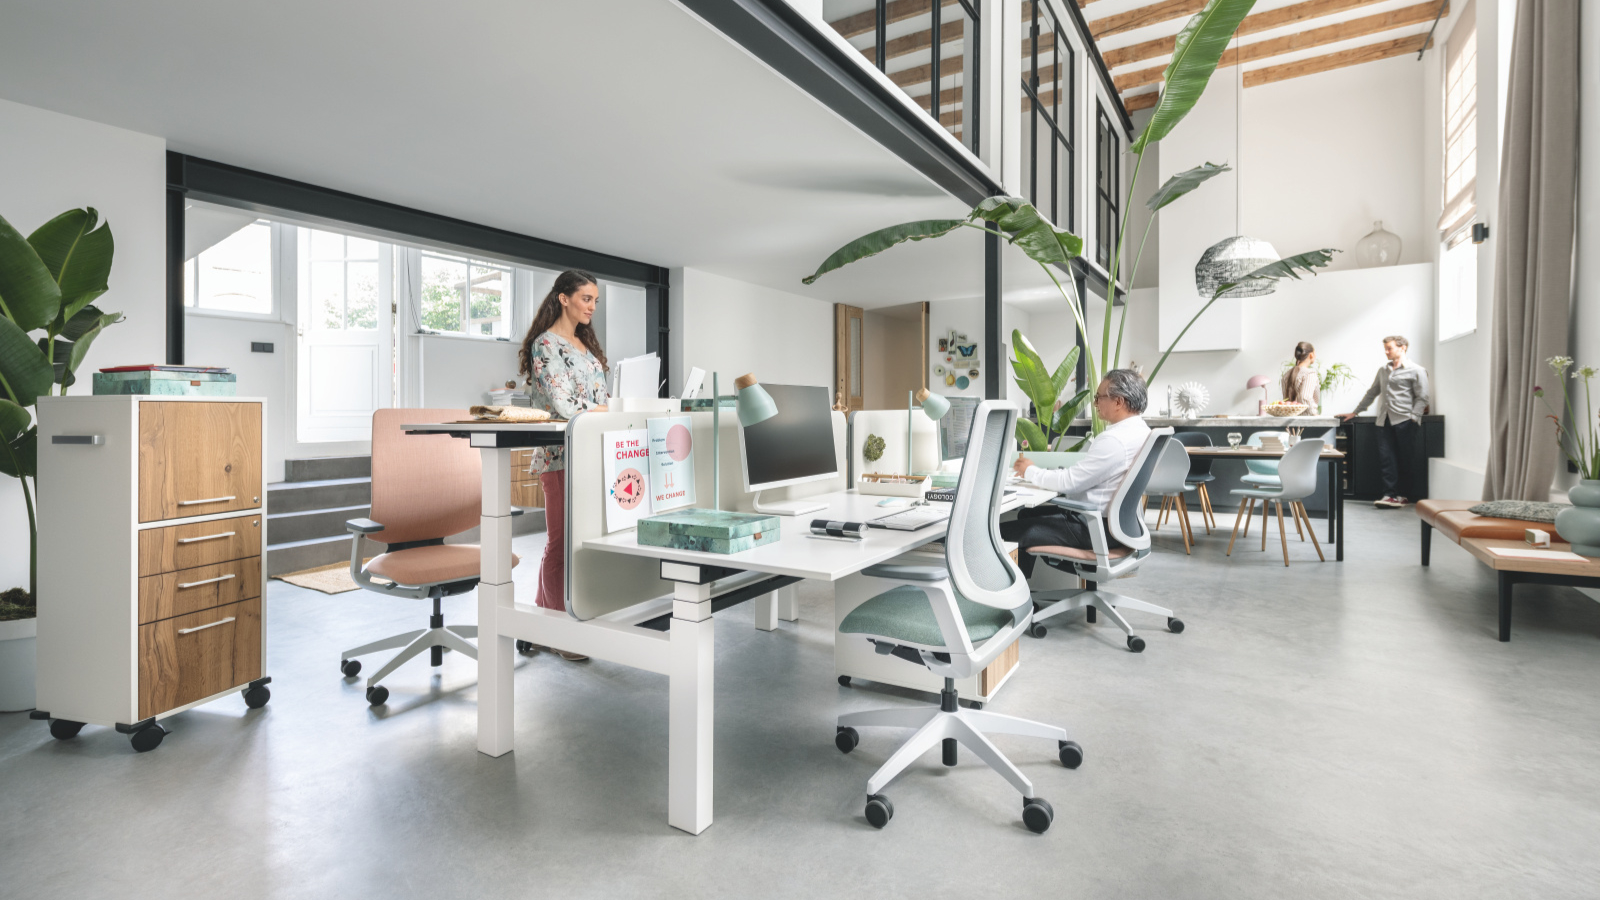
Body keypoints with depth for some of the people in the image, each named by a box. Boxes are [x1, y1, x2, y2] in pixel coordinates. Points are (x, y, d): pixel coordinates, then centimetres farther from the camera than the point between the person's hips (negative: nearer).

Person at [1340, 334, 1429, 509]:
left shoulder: (1416, 371, 2)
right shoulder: (1383, 370, 19)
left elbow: (1422, 398, -3)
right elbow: (1372, 393, 25)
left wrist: (1413, 418, -14)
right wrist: (1355, 412, 23)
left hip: (1404, 421, -5)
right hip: (1384, 421, 5)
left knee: (1406, 460, 0)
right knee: (1385, 458, -3)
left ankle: (1403, 495, 8)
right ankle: (1390, 494, -4)